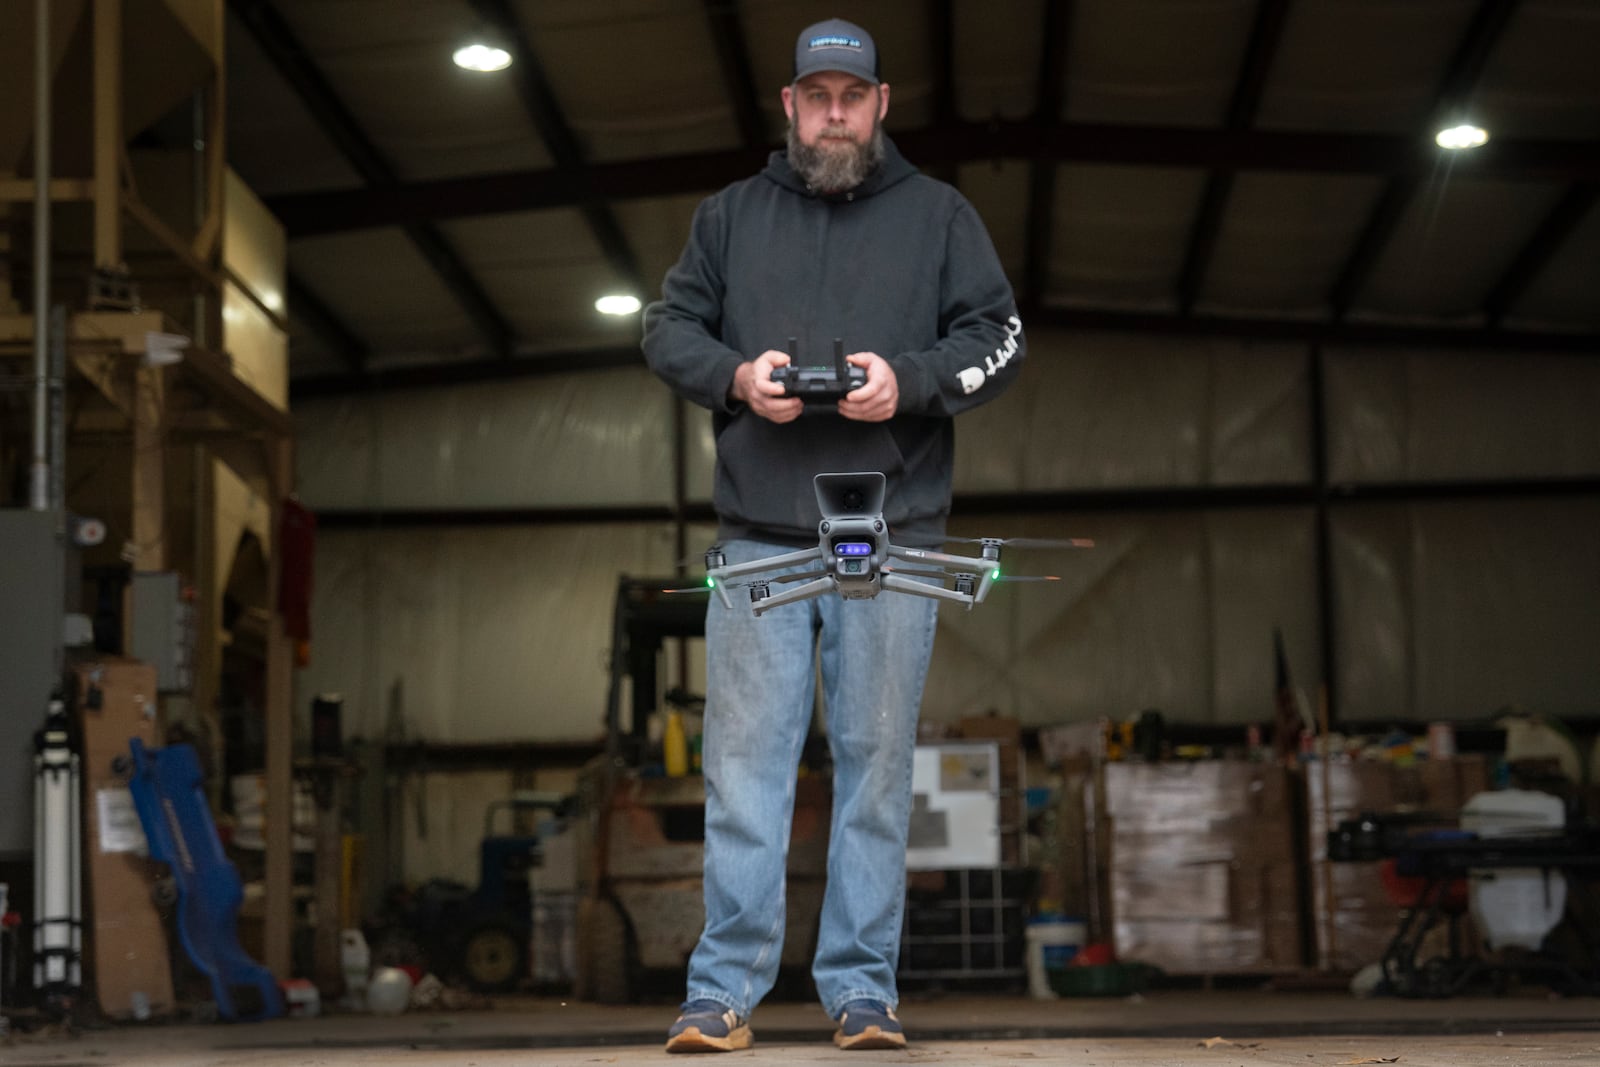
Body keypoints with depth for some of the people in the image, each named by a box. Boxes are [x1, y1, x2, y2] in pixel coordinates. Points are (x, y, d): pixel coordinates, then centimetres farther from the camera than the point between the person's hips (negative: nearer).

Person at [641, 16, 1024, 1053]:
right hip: (759, 533, 1)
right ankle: (726, 991, -1)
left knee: (877, 765, 1)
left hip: (890, 538, -1)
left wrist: (910, 380, -12)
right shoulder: (731, 215, 16)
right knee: (745, 762, -2)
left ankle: (863, 989, 5)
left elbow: (998, 337, 7)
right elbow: (669, 327, 14)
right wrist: (736, 375, -6)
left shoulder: (938, 214, 12)